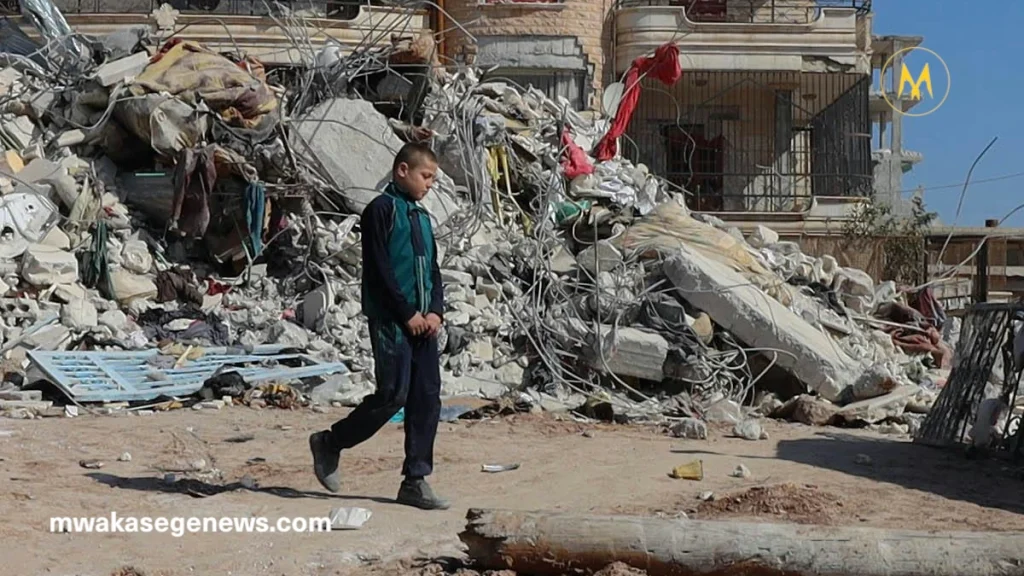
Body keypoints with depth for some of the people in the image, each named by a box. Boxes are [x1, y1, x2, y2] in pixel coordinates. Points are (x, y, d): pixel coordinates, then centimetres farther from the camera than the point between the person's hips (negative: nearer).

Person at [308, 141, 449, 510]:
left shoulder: (422, 218, 19)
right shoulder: (381, 210, -5)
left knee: (427, 399, 2)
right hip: (391, 322, -8)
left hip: (422, 323, 8)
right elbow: (379, 269, -12)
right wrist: (407, 313, -13)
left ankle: (416, 481, 7)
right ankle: (330, 443, 11)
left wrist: (435, 311, 2)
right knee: (393, 395, -10)